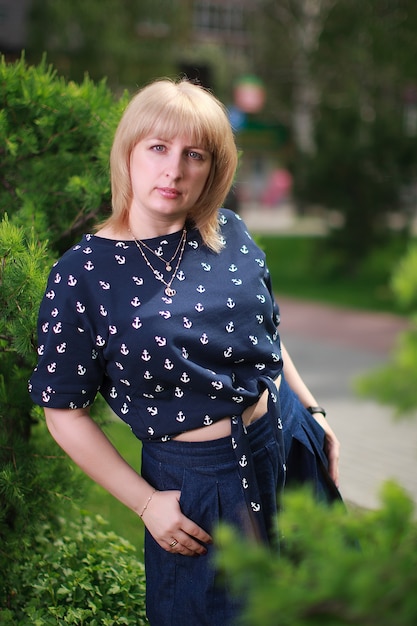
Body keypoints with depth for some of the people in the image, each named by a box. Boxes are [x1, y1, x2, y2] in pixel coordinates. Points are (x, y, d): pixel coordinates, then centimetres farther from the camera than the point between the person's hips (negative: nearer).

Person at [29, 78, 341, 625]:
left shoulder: (230, 233, -3)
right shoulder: (81, 275, -16)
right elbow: (65, 413, -11)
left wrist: (314, 414, 12)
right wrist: (146, 502, -12)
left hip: (288, 438, 5)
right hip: (197, 480, -4)